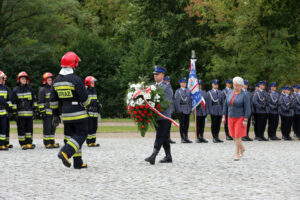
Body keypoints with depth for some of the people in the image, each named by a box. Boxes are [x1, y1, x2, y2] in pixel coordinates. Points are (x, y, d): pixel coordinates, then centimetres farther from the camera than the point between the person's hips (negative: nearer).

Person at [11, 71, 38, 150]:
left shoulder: (30, 89, 13)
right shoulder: (15, 90, 2)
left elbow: (34, 101, 16)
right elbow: (13, 103, 0)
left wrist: (35, 111, 11)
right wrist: (14, 113, -5)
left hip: (29, 113, 3)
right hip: (20, 113, -3)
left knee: (29, 128, 4)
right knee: (21, 129, -1)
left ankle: (29, 143, 10)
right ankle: (23, 144, 4)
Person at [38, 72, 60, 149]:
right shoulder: (42, 90, -4)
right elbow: (40, 102, -8)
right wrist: (42, 112, -15)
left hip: (53, 113, 7)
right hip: (46, 113, -7)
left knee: (53, 128, 8)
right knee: (47, 128, -5)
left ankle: (52, 142, 13)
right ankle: (47, 143, -2)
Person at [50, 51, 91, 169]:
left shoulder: (57, 81, 7)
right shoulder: (76, 80, -15)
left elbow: (53, 100, 9)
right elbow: (84, 98, -13)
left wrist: (55, 115, 15)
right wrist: (87, 104, 11)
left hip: (65, 115, 7)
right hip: (78, 114, -7)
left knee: (74, 136, 13)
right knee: (81, 135, 1)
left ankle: (78, 162, 11)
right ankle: (65, 152, -19)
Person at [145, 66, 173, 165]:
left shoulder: (167, 87, -5)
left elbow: (168, 101, -13)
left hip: (164, 116, -7)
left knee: (160, 136, -12)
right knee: (164, 137, 12)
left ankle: (153, 156, -22)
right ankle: (168, 157, 19)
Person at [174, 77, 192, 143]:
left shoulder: (188, 91, 13)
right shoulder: (178, 91, -3)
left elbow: (190, 100, 16)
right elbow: (176, 101, -7)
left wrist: (190, 109, 9)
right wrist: (178, 109, -12)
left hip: (187, 110, 5)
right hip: (181, 110, -5)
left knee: (187, 124, 7)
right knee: (182, 124, -3)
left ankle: (186, 137, 12)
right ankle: (182, 138, 1)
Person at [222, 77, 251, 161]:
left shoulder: (244, 95, -11)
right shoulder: (230, 94, 6)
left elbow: (247, 109, -13)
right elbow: (225, 105, 12)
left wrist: (245, 120, -18)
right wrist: (224, 116, 7)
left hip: (240, 118, -6)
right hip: (231, 118, 6)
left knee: (237, 136, -9)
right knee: (234, 136, 10)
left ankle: (237, 154, -1)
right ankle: (242, 148, 34)